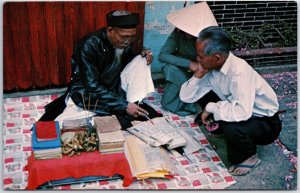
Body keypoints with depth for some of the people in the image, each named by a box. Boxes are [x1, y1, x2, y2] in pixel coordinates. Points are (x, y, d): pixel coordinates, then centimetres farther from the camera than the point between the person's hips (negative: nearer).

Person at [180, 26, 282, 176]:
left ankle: (249, 157, -3)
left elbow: (242, 112, -43)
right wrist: (199, 74, -20)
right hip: (242, 115, 7)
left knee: (231, 127, -34)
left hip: (266, 123, -7)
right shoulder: (211, 68, -10)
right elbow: (186, 97, -5)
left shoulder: (238, 70, -32)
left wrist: (211, 107, -29)